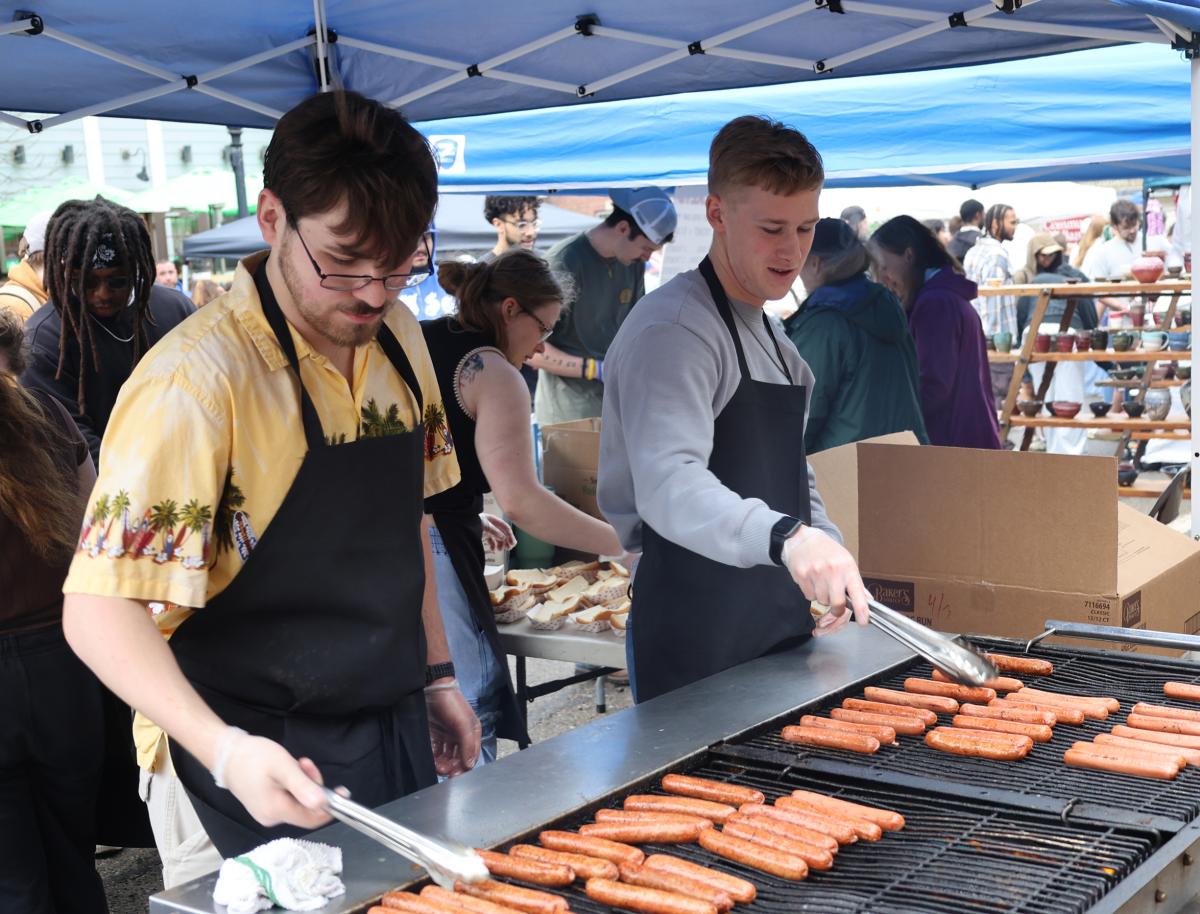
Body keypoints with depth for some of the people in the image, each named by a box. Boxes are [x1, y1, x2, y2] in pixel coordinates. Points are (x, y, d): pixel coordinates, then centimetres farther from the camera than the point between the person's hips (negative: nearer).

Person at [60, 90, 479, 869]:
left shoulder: (397, 337, 0)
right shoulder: (198, 380, -22)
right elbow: (101, 609, -24)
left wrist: (436, 675, 12)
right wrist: (226, 751, -37)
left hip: (397, 733, 7)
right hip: (272, 769, -7)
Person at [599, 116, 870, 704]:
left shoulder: (770, 338, 16)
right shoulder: (673, 329, -16)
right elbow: (668, 486, -31)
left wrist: (828, 558, 7)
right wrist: (787, 538, -46)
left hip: (780, 632, 9)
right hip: (695, 646, -9)